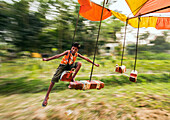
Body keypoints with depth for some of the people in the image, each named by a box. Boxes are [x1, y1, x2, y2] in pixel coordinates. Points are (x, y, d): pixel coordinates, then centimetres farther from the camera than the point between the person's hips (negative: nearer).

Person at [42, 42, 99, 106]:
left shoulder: (77, 54, -6)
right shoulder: (67, 52, -15)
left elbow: (86, 58, -1)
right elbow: (58, 56, -23)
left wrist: (94, 63, 1)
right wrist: (47, 59, -30)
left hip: (70, 66, 3)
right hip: (63, 66, -2)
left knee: (79, 63, -22)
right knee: (54, 79, -14)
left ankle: (73, 78, -13)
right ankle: (47, 96, -1)